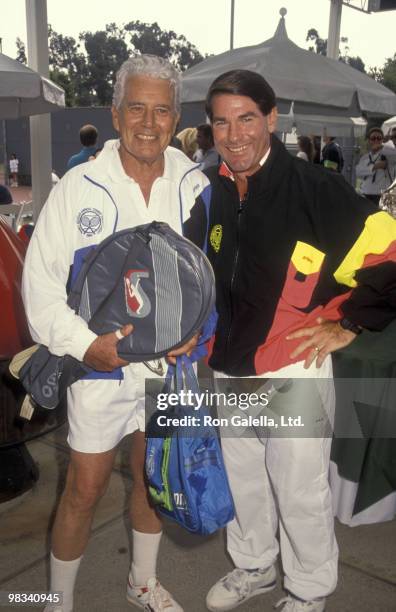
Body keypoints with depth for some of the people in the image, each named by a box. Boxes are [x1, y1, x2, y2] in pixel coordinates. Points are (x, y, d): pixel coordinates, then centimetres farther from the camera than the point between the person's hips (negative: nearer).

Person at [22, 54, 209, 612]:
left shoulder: (195, 186, -2)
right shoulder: (79, 187, -10)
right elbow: (40, 280, -8)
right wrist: (82, 343, -19)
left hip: (172, 363, 3)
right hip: (102, 363, -3)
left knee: (154, 477, 20)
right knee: (85, 489, 7)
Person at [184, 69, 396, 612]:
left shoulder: (315, 189, -15)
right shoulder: (208, 195, 2)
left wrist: (347, 324, -13)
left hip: (293, 371, -5)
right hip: (228, 372, 6)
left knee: (300, 491, 11)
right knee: (242, 479, 22)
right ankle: (253, 566, 48)